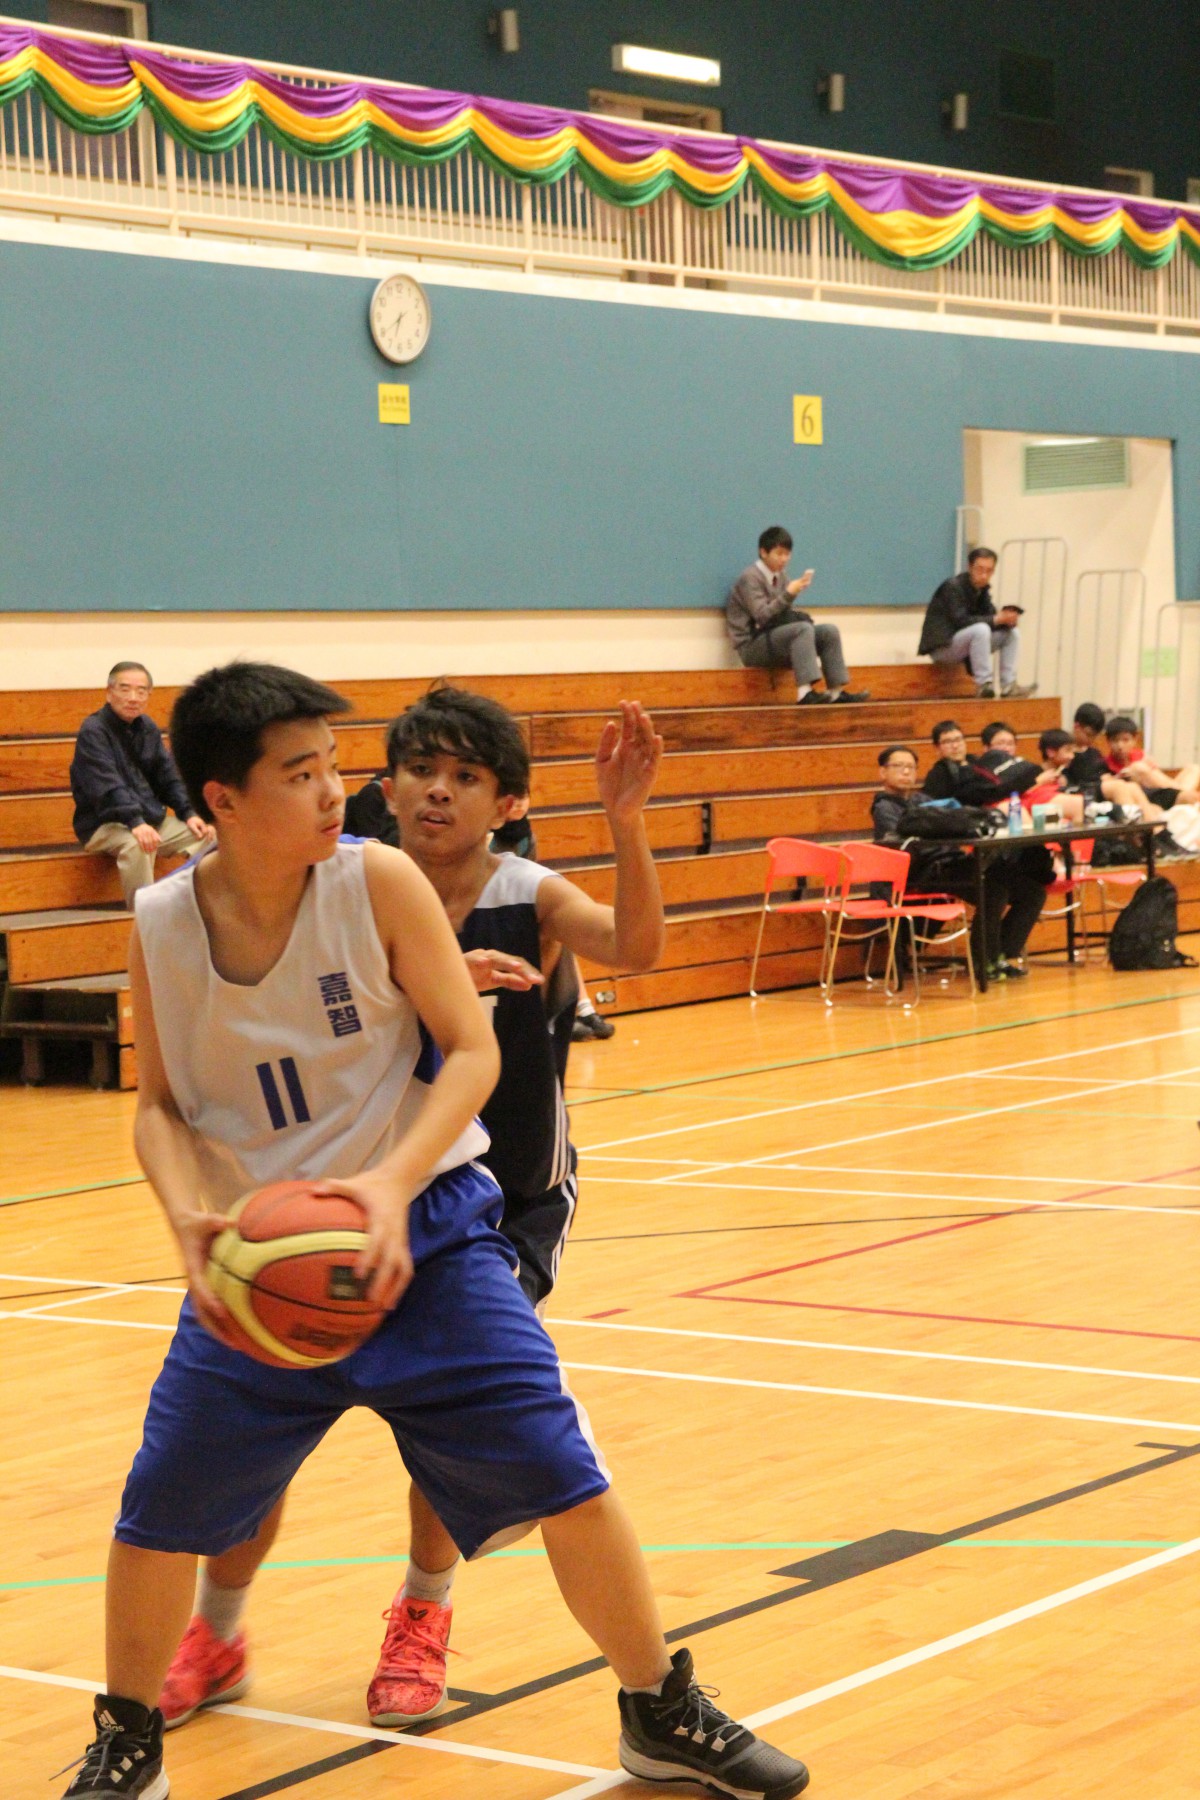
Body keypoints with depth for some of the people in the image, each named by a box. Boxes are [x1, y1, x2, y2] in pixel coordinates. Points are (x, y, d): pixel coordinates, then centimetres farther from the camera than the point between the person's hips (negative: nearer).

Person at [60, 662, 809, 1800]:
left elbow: (471, 1050, -10)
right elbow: (160, 1106, 3)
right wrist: (188, 1216, -17)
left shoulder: (377, 882, -13)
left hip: (423, 1234, -2)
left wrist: (394, 1182, -25)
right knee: (159, 1510, 3)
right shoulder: (161, 925, -7)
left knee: (564, 1479, -4)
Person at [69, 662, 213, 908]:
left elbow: (168, 777, 15)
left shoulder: (148, 728, 11)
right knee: (136, 845, -38)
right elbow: (107, 785, -26)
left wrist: (189, 813, -2)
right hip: (105, 824, -8)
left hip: (152, 820, 8)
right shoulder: (93, 731, -13)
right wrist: (135, 823, -39)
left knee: (207, 836, -4)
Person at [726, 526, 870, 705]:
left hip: (776, 639, 8)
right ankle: (805, 693, -42)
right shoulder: (750, 578, -12)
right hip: (752, 645, -8)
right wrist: (789, 594, -28)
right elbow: (762, 616, -22)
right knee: (803, 629, -32)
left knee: (829, 631, -6)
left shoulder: (780, 576, 12)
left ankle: (836, 692, -11)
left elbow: (785, 613, 13)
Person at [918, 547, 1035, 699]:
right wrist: (996, 619, -30)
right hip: (941, 645, -9)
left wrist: (1008, 619, -19)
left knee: (1012, 632, -2)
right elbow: (960, 620, -27)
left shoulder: (982, 589, 7)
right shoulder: (953, 587, -17)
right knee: (981, 629, -34)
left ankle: (1008, 685, -10)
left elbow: (991, 616, 4)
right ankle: (983, 685, -32)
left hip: (962, 644, 9)